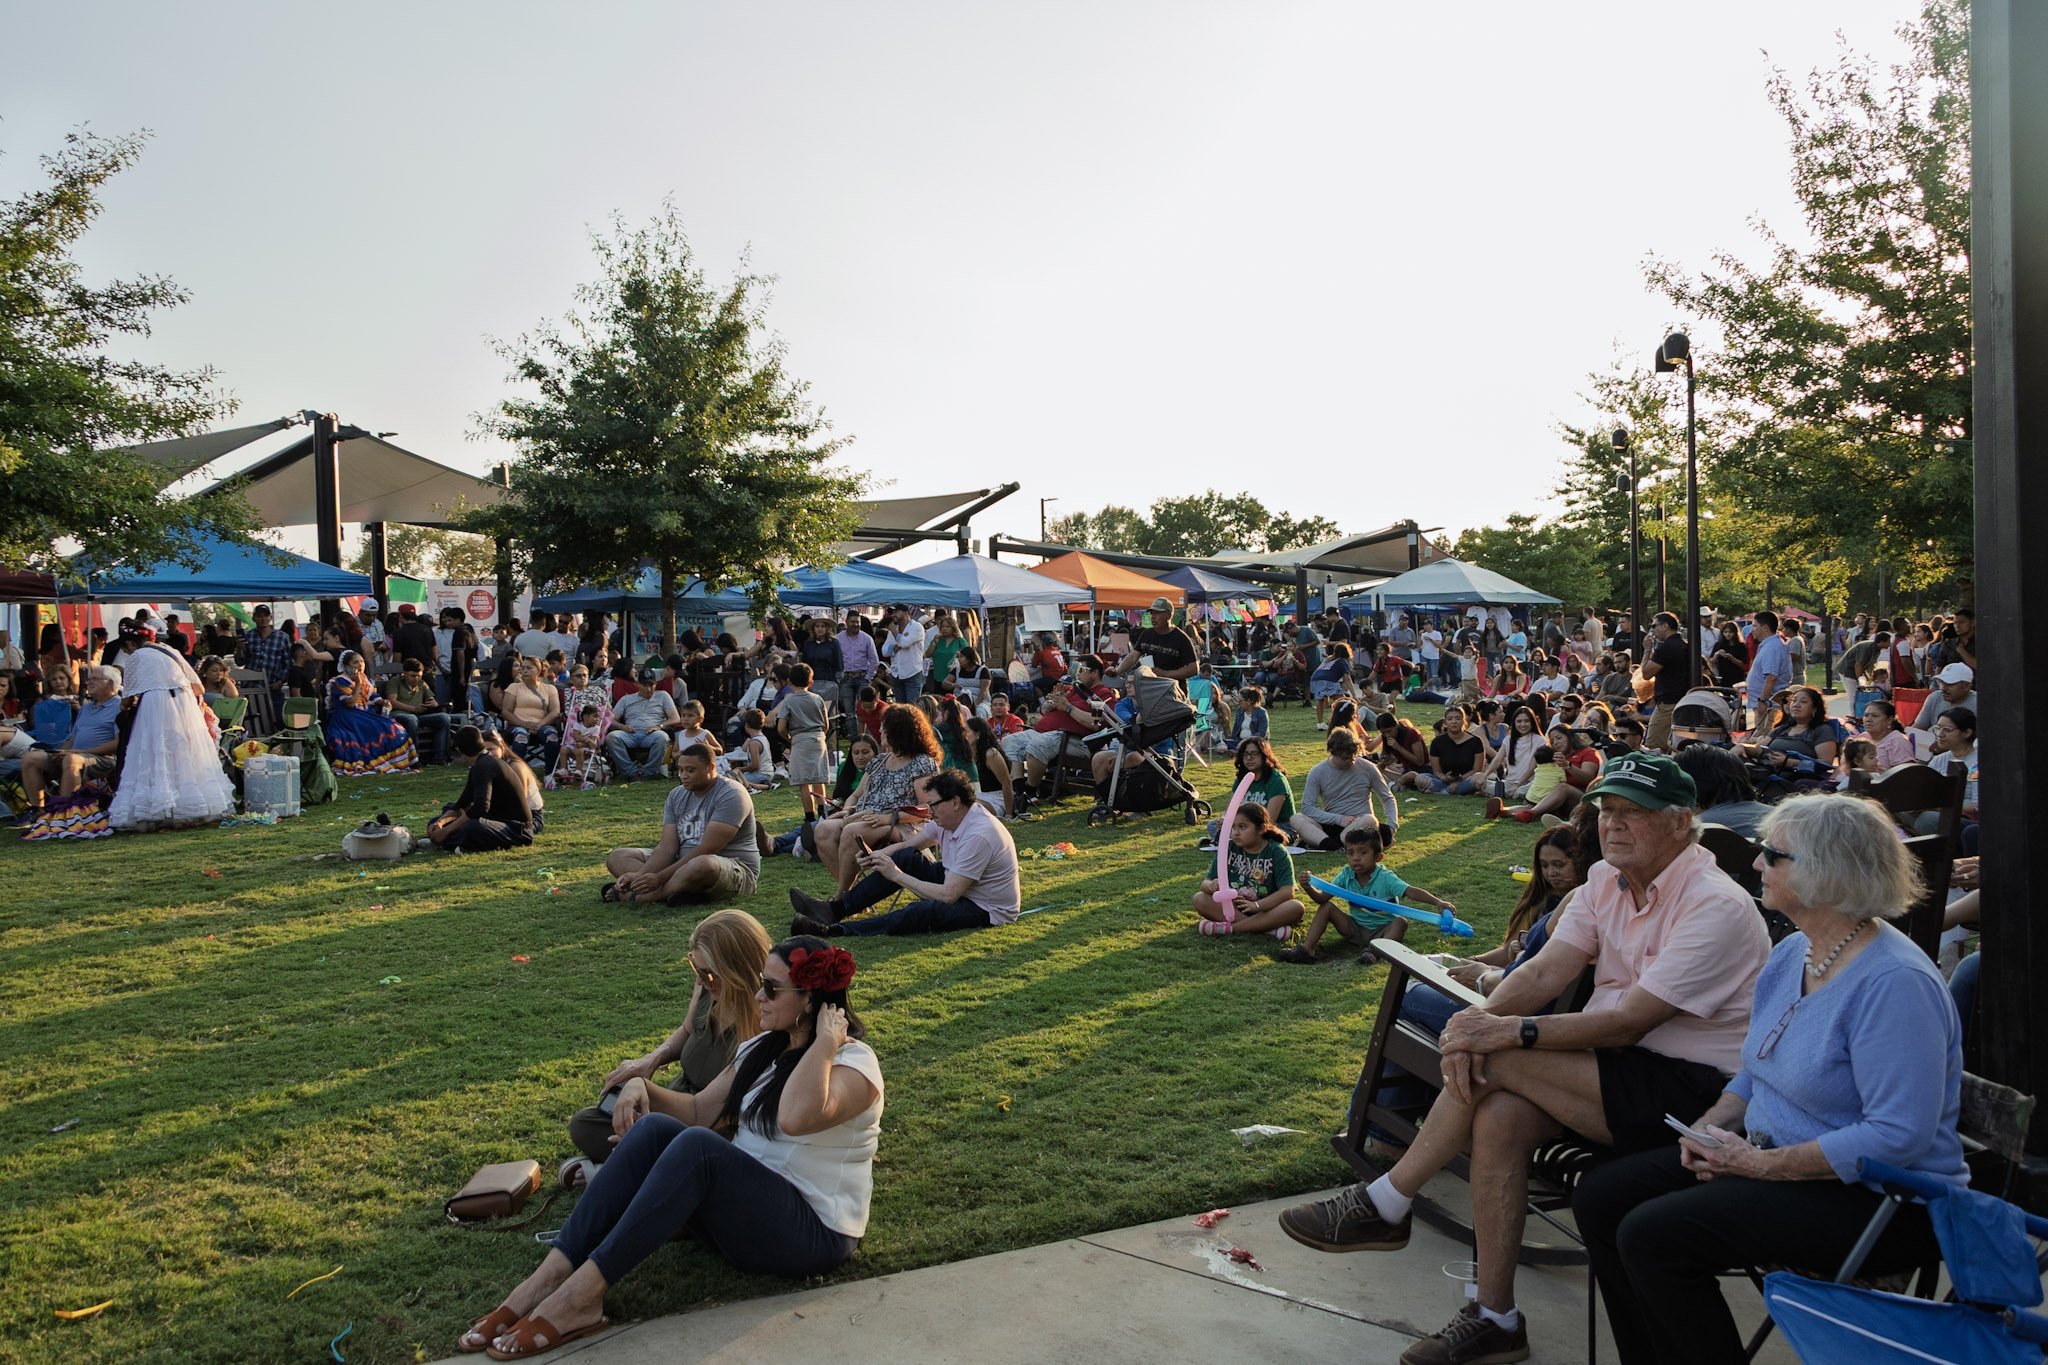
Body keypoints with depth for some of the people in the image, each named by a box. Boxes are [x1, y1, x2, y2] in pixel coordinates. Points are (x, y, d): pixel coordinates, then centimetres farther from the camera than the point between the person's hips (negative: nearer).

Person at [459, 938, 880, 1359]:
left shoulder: (854, 1060, -13)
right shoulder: (760, 1049, 13)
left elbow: (796, 1118, -35)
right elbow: (698, 1111, 15)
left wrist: (825, 1043, -26)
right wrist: (641, 1085, -2)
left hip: (814, 1234, -8)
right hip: (741, 1207, 8)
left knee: (697, 1146, -31)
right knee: (653, 1128, -16)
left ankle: (581, 1293, -31)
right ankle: (549, 1277, -24)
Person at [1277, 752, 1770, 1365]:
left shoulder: (1716, 907, -18)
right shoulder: (1608, 879, 6)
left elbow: (1629, 1021, -23)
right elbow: (1544, 971, -3)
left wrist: (1510, 1032, -29)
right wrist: (1479, 1017, -23)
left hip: (1695, 1087, -7)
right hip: (1622, 1063, 7)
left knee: (1495, 1061, -24)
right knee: (1498, 1117, -21)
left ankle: (1383, 1207, -8)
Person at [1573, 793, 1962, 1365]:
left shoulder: (1895, 983, -23)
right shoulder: (1791, 953, 8)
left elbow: (1898, 1137, -27)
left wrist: (1763, 1164, -22)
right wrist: (1713, 1125, -2)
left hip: (1877, 1198, -9)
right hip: (1773, 1156, 10)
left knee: (1652, 1235, -23)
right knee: (1600, 1196, -1)